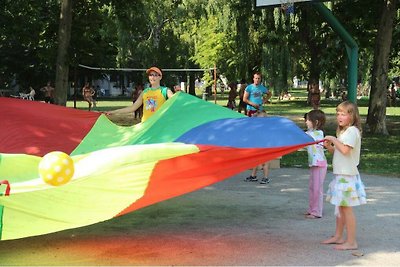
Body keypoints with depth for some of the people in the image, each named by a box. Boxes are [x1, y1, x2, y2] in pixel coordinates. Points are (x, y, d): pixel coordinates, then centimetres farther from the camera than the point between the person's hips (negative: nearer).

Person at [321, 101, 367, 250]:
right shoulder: (343, 131, 17)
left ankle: (351, 242, 1)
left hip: (347, 175, -10)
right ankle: (338, 236, 27)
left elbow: (345, 150, -27)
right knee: (340, 207, 16)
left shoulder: (352, 131, -14)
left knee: (347, 208, -6)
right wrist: (329, 147, 3)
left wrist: (334, 140, -16)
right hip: (340, 174, 10)